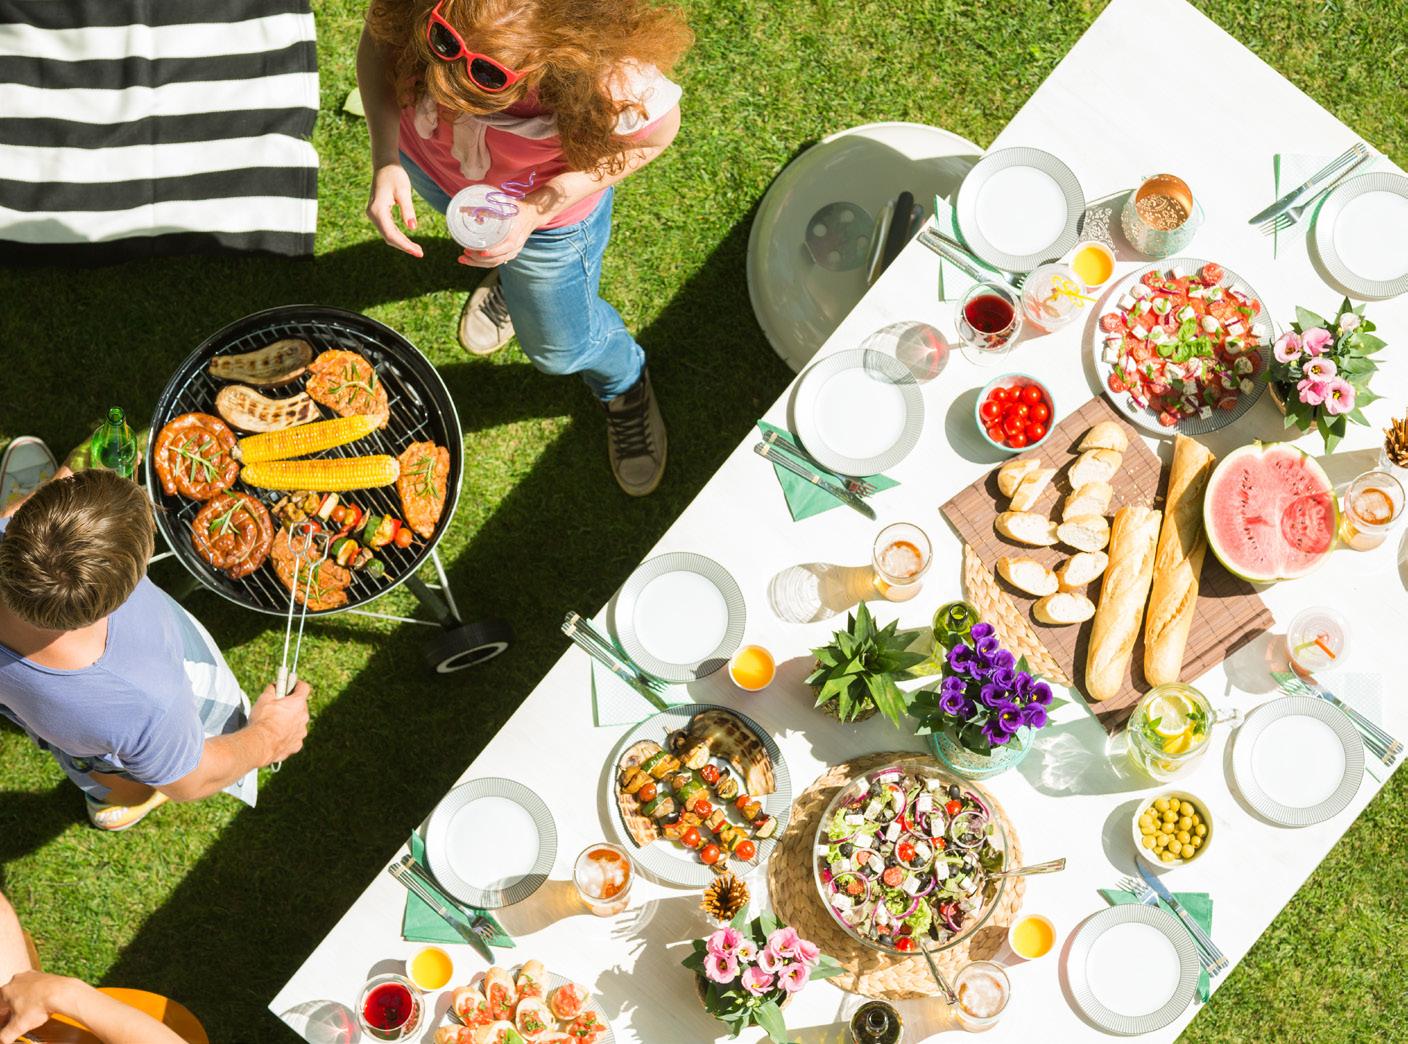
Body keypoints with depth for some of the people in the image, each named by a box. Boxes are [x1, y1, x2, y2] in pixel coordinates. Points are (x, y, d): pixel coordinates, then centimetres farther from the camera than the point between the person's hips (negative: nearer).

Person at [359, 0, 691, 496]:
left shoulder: (617, 85, -47)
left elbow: (657, 133, -23)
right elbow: (378, 40, -15)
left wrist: (537, 210, -32)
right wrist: (385, 159, -30)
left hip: (547, 209, -2)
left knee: (561, 348, 24)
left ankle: (625, 386, 59)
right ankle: (513, 271, 75)